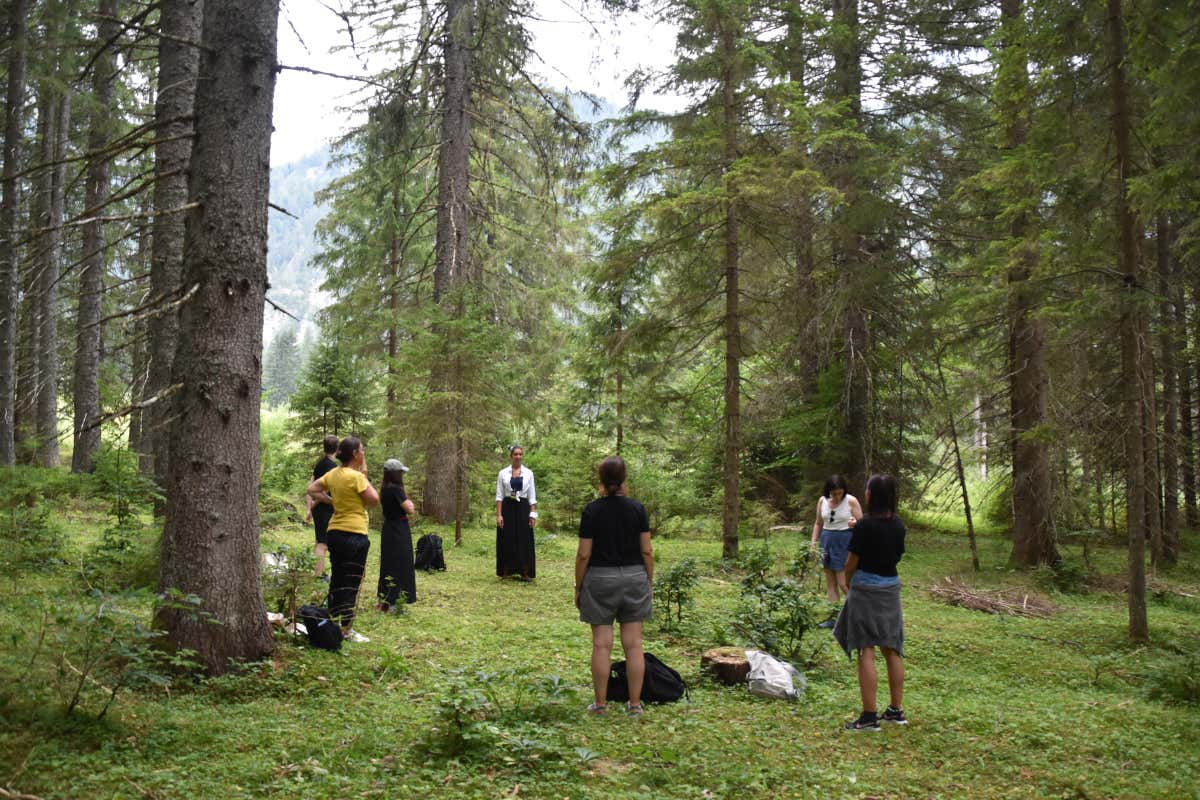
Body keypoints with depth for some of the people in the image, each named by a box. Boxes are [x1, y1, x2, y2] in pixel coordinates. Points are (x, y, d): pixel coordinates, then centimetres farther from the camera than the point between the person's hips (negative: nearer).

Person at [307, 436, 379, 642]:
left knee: (337, 579, 16)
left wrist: (331, 501, 11)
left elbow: (312, 490, 14)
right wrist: (364, 475, -6)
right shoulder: (355, 476, -16)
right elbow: (374, 500, -13)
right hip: (354, 534, -8)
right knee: (352, 582, 0)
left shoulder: (333, 473, 7)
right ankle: (347, 629, 3)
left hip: (334, 532, 8)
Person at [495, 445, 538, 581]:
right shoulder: (503, 473, 1)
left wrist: (533, 514, -3)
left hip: (523, 509, 1)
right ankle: (506, 573, 12)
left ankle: (525, 573, 8)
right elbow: (499, 495, 0)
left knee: (524, 541, 1)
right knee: (507, 541, 2)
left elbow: (532, 496, 5)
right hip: (507, 508, -1)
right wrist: (498, 515, -9)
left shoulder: (528, 473, 5)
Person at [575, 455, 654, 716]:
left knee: (601, 644, 4)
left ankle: (600, 703, 10)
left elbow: (584, 554, -7)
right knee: (633, 644, 6)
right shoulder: (637, 508, -3)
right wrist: (650, 582, 10)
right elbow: (647, 551, -1)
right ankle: (635, 703, 11)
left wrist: (578, 588, 3)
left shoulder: (592, 510, -8)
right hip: (634, 577, 2)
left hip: (600, 579, -2)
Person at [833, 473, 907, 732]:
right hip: (891, 587, 7)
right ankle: (897, 710, 21)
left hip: (866, 588, -6)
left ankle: (869, 717, -1)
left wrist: (847, 582, 10)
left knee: (866, 652, -3)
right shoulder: (898, 525, 2)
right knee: (892, 650, 13)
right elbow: (896, 556, 11)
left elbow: (851, 564, -11)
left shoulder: (865, 526, -17)